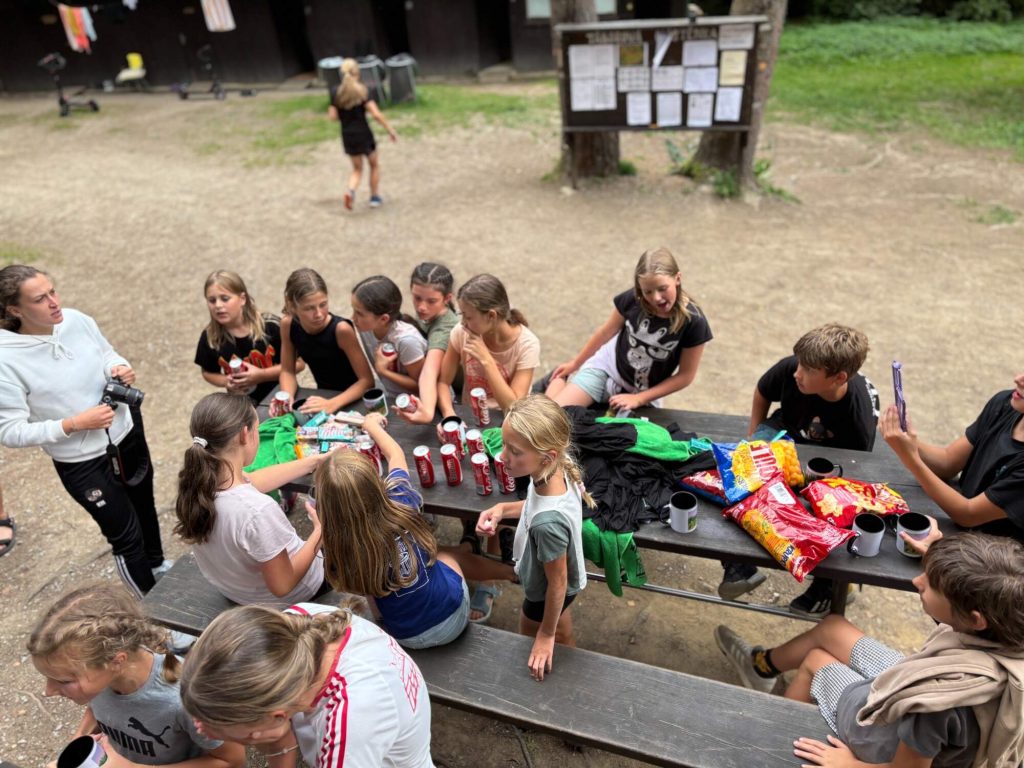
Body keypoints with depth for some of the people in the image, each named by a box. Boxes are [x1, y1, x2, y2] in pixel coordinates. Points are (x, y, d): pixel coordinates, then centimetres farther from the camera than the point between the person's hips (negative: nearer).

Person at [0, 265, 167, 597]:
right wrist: (75, 423, -29)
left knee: (144, 504, 27)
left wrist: (120, 368, -15)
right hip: (81, 462, -5)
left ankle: (156, 563, 57)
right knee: (126, 534, 9)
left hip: (127, 431, 5)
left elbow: (107, 353, 7)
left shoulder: (76, 320, -13)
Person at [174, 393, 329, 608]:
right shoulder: (257, 511, -43)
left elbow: (253, 482, -1)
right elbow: (283, 586, -29)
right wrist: (320, 532, -21)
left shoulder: (196, 481, -21)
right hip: (280, 599, -6)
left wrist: (316, 460, 3)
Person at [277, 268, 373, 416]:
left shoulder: (341, 329, -24)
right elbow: (287, 371, 0)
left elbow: (367, 380, -22)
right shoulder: (288, 325, -11)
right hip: (323, 397, 3)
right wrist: (286, 398, -19)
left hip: (353, 402, -3)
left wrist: (332, 404, -33)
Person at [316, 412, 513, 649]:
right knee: (451, 556, 32)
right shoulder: (399, 502, -27)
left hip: (408, 637, 0)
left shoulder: (338, 550, -30)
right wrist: (372, 425, 14)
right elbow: (395, 453, -4)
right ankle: (513, 572, 55)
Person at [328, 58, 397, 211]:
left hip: (348, 136, 3)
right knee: (374, 165, 21)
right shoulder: (362, 91, -11)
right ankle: (375, 197, 23)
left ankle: (350, 190, -11)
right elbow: (376, 114, -18)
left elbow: (333, 116, -2)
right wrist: (390, 130, -10)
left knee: (357, 169, 18)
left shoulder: (336, 93, -1)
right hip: (364, 134, -3)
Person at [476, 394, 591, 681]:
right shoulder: (560, 466, -27)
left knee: (530, 642, 29)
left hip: (545, 594, -6)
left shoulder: (547, 523, -47)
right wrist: (503, 509, -16)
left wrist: (546, 635, -12)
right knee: (564, 638, 35)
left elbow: (557, 583, -29)